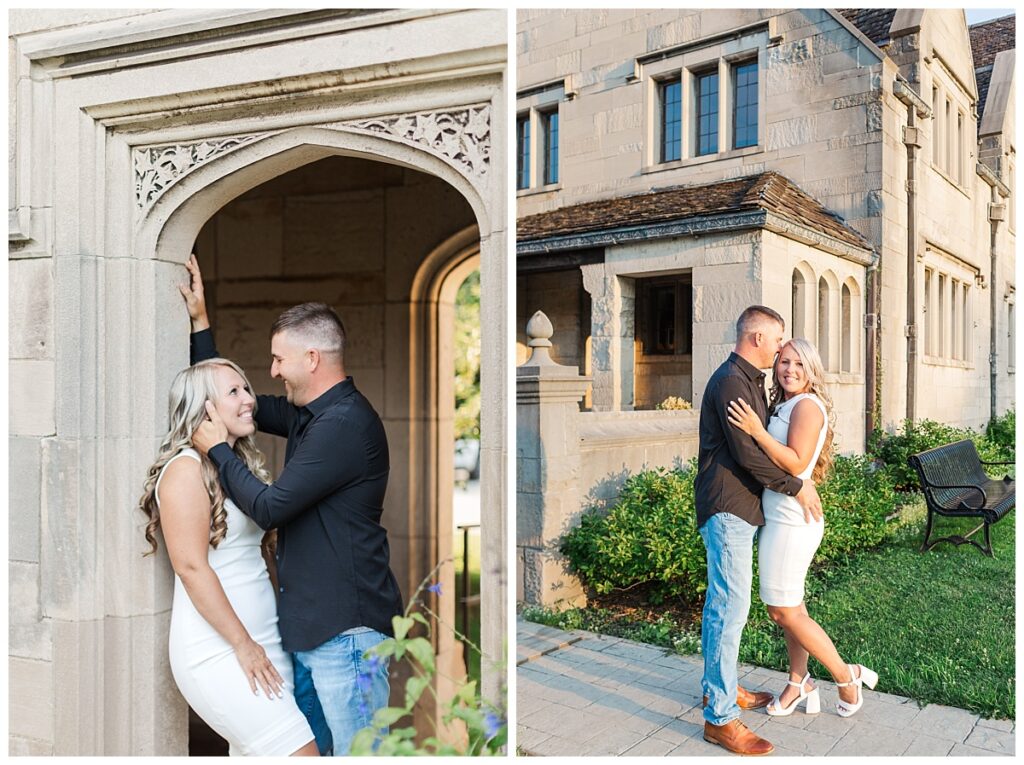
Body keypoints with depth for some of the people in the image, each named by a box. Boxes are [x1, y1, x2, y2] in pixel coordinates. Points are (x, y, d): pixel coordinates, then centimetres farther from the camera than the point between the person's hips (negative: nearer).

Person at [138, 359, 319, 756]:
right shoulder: (186, 469, -12)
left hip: (261, 643, 8)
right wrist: (243, 644, -15)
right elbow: (191, 567, -17)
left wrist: (258, 644, 12)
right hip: (216, 651, -8)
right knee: (300, 751, -10)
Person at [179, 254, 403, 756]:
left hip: (345, 629, -10)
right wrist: (199, 321, 20)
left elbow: (269, 507, -20)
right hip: (307, 624, 10)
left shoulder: (345, 424, -19)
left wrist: (217, 449, -5)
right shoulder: (308, 414, 11)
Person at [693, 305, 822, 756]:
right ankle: (720, 716, 0)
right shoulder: (731, 381, -16)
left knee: (721, 602, 17)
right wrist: (796, 486, -12)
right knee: (731, 606, -8)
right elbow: (747, 453, -20)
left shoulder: (748, 380, 17)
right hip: (727, 508, -10)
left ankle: (718, 686, 30)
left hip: (736, 507, 10)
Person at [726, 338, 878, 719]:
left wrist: (757, 431, -28)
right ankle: (799, 683, 28)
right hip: (783, 519, 9)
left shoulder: (807, 405, -13)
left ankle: (847, 676, 16)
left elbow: (797, 463, -22)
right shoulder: (783, 406, 14)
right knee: (791, 606, 16)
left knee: (783, 611, 0)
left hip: (789, 522, -9)